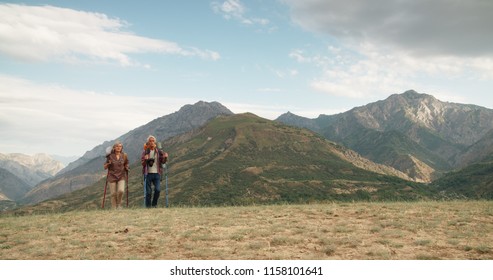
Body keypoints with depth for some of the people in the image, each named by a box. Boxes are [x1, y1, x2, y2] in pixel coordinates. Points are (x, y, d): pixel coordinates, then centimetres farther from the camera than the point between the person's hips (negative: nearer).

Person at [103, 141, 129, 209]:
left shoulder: (124, 155, 3)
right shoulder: (110, 156, -1)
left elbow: (126, 164, 18)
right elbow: (105, 167, 4)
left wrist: (126, 167, -3)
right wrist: (108, 164, -16)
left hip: (121, 176, 1)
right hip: (112, 177, -1)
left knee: (121, 191, -19)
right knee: (113, 193, -2)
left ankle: (119, 204, 7)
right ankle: (114, 208, 12)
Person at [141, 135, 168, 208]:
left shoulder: (159, 151, 6)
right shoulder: (145, 152, 3)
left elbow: (163, 161, 4)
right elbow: (142, 163, -2)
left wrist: (165, 157, -16)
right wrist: (145, 160, -23)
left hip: (157, 173, 1)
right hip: (148, 174, -1)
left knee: (158, 189, -10)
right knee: (148, 192, 2)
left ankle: (154, 204, 10)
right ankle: (148, 206, 14)